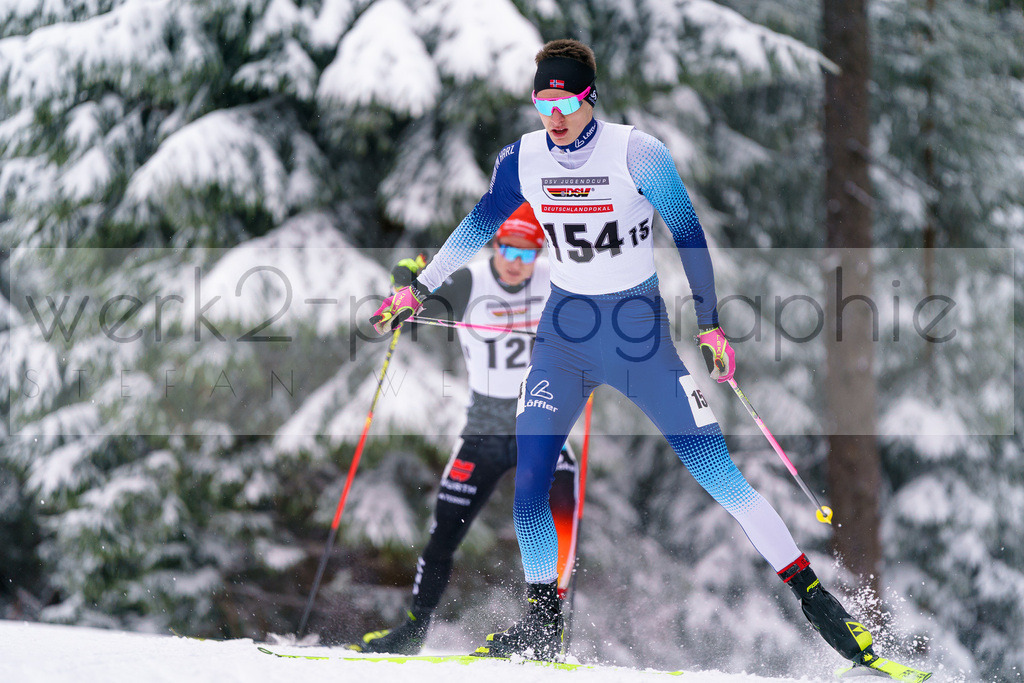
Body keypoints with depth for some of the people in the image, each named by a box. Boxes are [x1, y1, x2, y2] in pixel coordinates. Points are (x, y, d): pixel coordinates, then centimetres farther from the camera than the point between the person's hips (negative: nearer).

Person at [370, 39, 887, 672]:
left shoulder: (637, 153, -15)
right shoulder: (524, 159, -3)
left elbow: (690, 235, -7)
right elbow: (479, 226, 11)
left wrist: (710, 325, -9)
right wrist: (419, 289, 12)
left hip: (640, 327, -4)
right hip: (565, 332, 4)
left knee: (717, 470, -9)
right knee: (528, 480, -7)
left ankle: (813, 594, -2)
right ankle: (544, 621, 9)